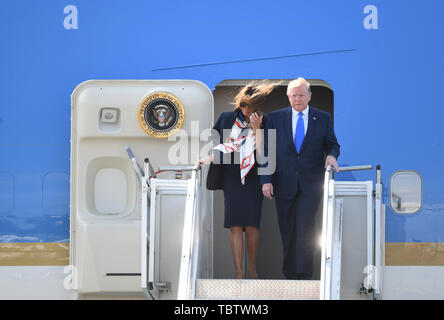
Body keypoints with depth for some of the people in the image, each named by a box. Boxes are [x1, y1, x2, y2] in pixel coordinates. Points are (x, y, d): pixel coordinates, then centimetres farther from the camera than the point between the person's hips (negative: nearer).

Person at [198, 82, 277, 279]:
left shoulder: (264, 123, 2)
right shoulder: (227, 119, 8)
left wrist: (257, 128, -12)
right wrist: (210, 157, 5)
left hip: (253, 179, -1)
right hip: (231, 177, 1)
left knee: (251, 225, -6)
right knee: (235, 225, -7)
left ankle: (252, 268, 11)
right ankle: (238, 272, -7)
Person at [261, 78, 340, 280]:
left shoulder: (323, 119, 7)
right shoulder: (275, 118, 7)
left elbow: (332, 144, 13)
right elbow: (267, 151, 4)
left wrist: (331, 155, -11)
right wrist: (266, 180, -4)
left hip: (310, 185, -1)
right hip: (284, 183, 1)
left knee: (305, 227, -12)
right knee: (287, 231, 6)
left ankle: (304, 274, -9)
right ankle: (290, 274, 16)